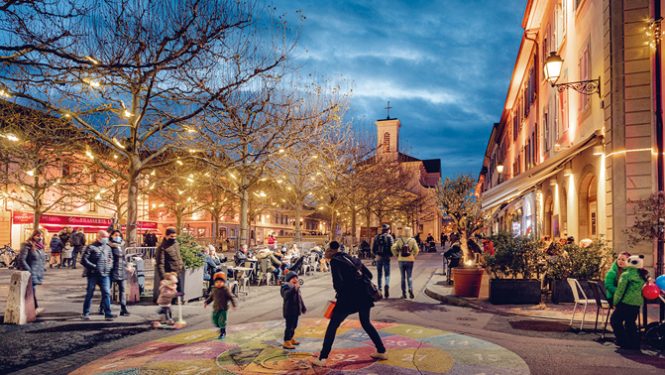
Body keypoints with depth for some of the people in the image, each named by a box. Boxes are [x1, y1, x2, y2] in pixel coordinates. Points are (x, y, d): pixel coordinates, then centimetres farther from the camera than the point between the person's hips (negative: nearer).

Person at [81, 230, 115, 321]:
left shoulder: (107, 248, 12)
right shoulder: (91, 247, -4)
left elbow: (111, 258, 22)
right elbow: (84, 260, -9)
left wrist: (109, 266, 4)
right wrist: (93, 267, -15)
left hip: (105, 274, 4)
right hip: (93, 274, -4)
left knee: (107, 293, -3)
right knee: (89, 294, 6)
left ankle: (108, 314, -2)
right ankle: (85, 313, 19)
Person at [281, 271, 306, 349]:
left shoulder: (296, 287, 13)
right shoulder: (285, 286, -14)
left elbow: (300, 298, 23)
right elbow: (286, 295, -35)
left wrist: (303, 308, 27)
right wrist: (294, 289, -46)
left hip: (296, 310, 9)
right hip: (289, 310, -9)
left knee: (294, 325, 18)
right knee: (289, 326, -7)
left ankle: (290, 338, 34)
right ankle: (286, 342, -2)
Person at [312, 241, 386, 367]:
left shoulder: (335, 261, -4)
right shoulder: (349, 257, 16)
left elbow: (338, 281, -15)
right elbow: (368, 275, 15)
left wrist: (340, 294, 3)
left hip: (348, 297, -7)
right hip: (363, 295, 7)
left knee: (332, 326, 4)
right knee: (366, 323, 26)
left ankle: (322, 359, 2)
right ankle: (382, 351, 30)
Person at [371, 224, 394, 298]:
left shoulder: (377, 237, 6)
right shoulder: (389, 237, -4)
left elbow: (373, 248, 5)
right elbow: (392, 247, -11)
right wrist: (391, 255, 5)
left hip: (378, 258, 3)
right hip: (386, 258, -3)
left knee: (379, 274, 13)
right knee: (387, 274, 1)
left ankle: (379, 289, 15)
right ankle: (387, 285, -25)